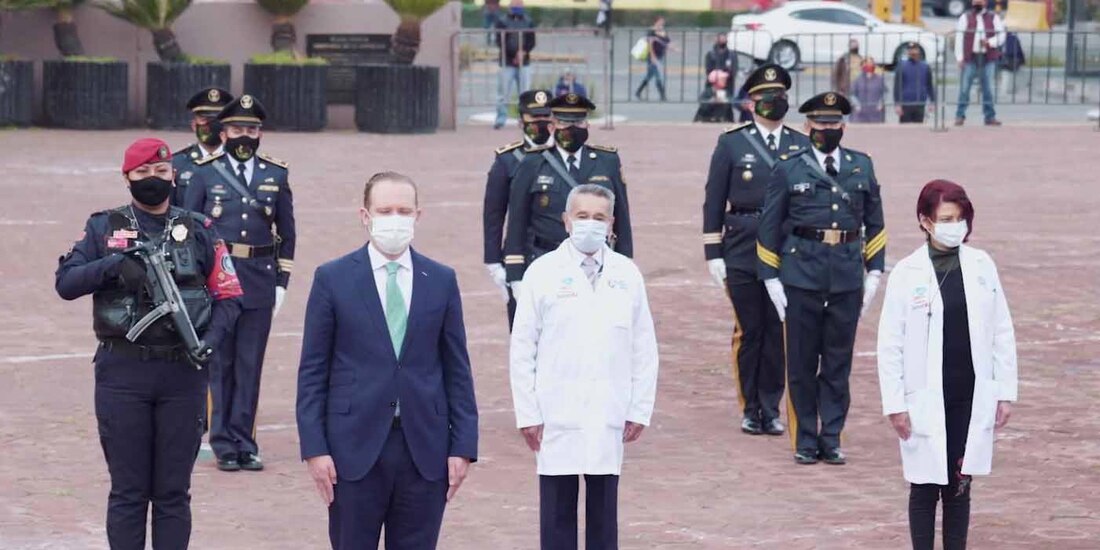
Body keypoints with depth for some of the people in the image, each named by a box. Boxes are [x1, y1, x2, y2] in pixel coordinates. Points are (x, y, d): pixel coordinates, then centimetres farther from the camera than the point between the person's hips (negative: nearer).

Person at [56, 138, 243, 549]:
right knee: (128, 491, 3)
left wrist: (209, 340, -11)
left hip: (182, 373, 1)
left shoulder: (199, 230, 9)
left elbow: (228, 297, 6)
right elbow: (66, 283, -4)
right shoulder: (104, 228, 7)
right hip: (122, 372, -1)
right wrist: (114, 264, -19)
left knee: (174, 492, 5)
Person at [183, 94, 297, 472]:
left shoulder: (277, 176, 8)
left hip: (260, 284, 1)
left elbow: (287, 234, 13)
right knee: (220, 364, 3)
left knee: (250, 366, 3)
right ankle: (225, 445, 9)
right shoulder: (205, 174, 2)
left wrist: (281, 283, 7)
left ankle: (244, 443, 10)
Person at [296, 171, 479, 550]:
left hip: (424, 448, 2)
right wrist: (314, 447, -6)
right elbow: (312, 371, 2)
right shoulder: (333, 278, 2)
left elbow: (457, 369, 9)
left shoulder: (441, 281, 8)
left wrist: (463, 446, 2)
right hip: (355, 447, -2)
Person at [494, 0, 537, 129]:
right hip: (507, 63, -2)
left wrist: (523, 52, -14)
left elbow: (532, 41, 5)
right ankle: (500, 119, -1)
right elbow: (500, 41, -4)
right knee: (503, 92, -5)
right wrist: (514, 55, -13)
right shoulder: (502, 22, 3)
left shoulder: (528, 22, 10)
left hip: (524, 63, 2)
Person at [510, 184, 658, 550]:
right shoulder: (544, 272, -2)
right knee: (558, 511, 3)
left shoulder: (627, 275, 4)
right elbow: (522, 349, 0)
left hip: (609, 420, 2)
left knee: (604, 510, 7)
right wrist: (527, 413, -3)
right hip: (557, 419, -2)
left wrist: (640, 409, 4)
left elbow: (644, 349, 8)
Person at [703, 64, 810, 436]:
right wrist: (713, 252, -2)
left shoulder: (802, 147, 8)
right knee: (749, 332, 3)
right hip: (742, 251, -1)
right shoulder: (731, 144, 3)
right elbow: (714, 200, 3)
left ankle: (771, 409, 10)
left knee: (778, 331, 2)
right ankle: (751, 409, 12)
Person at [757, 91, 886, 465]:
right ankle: (805, 441, 12)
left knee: (839, 364, 6)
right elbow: (770, 227, 3)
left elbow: (874, 222, 14)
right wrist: (771, 279, -1)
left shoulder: (862, 167, 9)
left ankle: (831, 440, 14)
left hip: (848, 278, 2)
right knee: (802, 363, 4)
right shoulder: (789, 169, 1)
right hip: (802, 276, -2)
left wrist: (874, 271, 8)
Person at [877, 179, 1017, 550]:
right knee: (925, 487, 5)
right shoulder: (907, 273, -6)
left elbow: (1002, 333, 6)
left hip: (973, 398, 2)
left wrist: (1006, 392, 3)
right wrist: (894, 404, -7)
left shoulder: (982, 266, 2)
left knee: (960, 485, 9)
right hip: (926, 401, -2)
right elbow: (890, 344, -4)